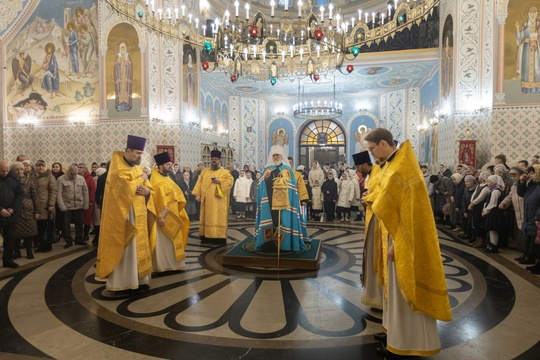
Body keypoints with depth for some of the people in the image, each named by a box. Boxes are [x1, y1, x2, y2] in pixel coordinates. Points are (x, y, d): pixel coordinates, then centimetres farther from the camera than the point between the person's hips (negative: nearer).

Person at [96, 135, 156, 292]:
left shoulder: (138, 167, 12)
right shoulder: (117, 167, -10)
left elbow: (149, 188, 12)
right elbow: (125, 187, -22)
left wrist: (147, 191, -11)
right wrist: (140, 180, -9)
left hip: (139, 215, 7)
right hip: (122, 215, -7)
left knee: (139, 247, 9)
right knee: (122, 249, -3)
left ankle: (138, 279, 17)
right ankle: (120, 281, 6)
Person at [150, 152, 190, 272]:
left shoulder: (167, 178, 12)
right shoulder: (156, 181, -16)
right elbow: (156, 200, -21)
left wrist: (179, 212, 15)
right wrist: (159, 216, -24)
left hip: (172, 215, 9)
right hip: (164, 216, -9)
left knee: (172, 240, 15)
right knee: (163, 241, 0)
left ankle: (171, 263, 26)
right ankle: (162, 265, 10)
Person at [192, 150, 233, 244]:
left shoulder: (225, 172, 6)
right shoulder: (204, 171, 15)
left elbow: (230, 182, -7)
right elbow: (199, 183, 9)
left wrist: (219, 181, -17)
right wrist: (197, 194, -2)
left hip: (218, 200, -3)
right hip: (206, 200, 3)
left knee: (218, 218, -4)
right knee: (206, 217, 5)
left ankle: (219, 236, -2)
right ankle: (206, 236, 9)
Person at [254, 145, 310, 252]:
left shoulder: (287, 170, 7)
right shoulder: (267, 169, 13)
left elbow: (292, 186, 2)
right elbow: (261, 186, 5)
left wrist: (282, 182, -12)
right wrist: (265, 178, -11)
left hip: (283, 202, -1)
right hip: (270, 202, 2)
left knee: (283, 221, -5)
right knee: (270, 220, -2)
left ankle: (284, 243, 2)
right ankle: (269, 243, 4)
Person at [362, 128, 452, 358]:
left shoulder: (401, 169, -20)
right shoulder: (393, 165, 11)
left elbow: (407, 210, -23)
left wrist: (396, 243, -21)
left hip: (404, 240, -10)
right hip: (397, 236, 10)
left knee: (403, 291, 2)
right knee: (397, 289, 18)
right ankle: (397, 333, 31)